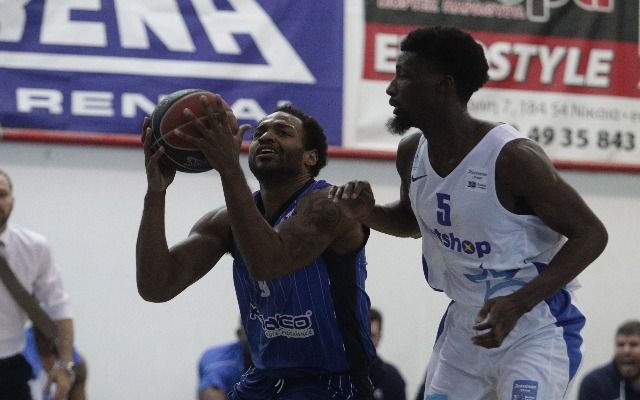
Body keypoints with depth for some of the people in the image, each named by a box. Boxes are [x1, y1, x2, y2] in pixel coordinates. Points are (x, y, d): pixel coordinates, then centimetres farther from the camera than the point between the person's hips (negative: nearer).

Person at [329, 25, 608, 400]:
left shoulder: (512, 157, -23)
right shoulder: (412, 153, -1)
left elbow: (591, 235, -19)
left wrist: (518, 303, -29)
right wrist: (368, 214, -3)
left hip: (537, 327, -7)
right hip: (466, 326, 7)